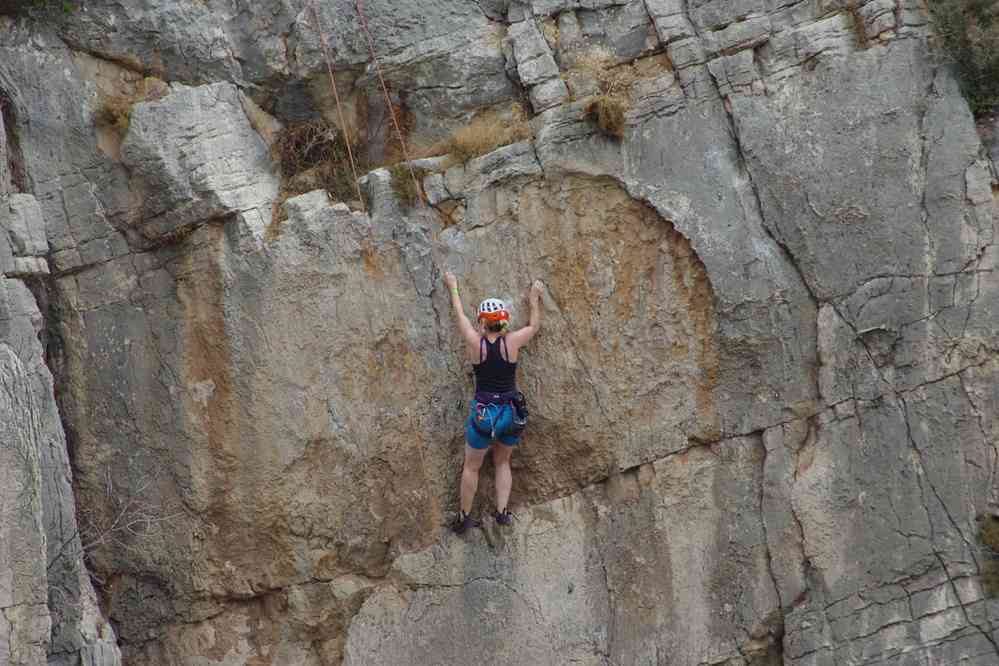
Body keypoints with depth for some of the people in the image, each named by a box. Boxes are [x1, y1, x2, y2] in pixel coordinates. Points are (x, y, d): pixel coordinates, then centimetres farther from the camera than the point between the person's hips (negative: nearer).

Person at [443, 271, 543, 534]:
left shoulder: (475, 342, -11)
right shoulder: (511, 342, -9)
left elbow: (460, 315, 7)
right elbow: (534, 325, 11)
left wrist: (453, 288, 22)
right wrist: (534, 300, 26)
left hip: (483, 414, -2)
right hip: (510, 414, 2)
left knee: (471, 466, 15)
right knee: (502, 463, 23)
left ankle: (464, 517, 23)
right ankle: (502, 511, 14)